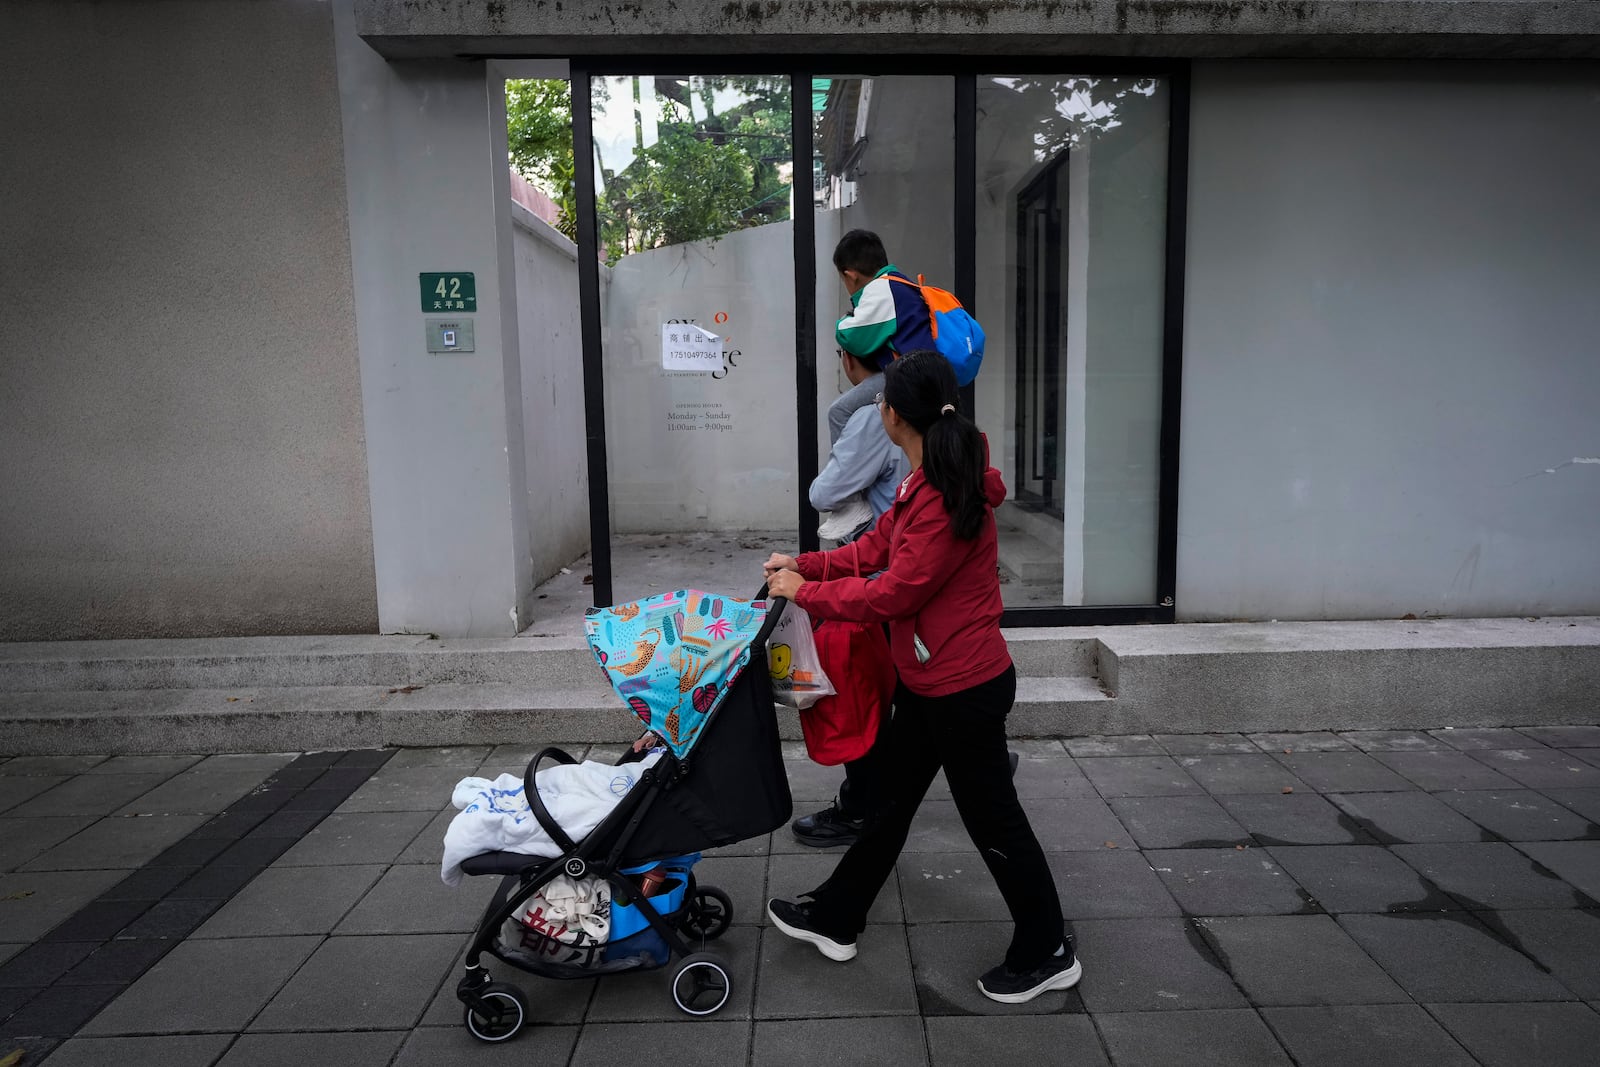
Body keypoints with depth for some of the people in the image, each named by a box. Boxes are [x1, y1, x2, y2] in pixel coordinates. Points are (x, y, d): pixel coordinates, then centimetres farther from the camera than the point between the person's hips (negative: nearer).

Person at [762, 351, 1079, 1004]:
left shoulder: (949, 501, -27)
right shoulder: (925, 482, 4)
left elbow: (890, 593, -24)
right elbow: (877, 546, 12)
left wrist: (804, 591, -13)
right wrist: (803, 564, 7)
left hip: (965, 686, -10)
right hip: (928, 681, 10)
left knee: (992, 817, 7)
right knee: (892, 797, 19)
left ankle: (1046, 955, 29)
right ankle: (835, 920, 36)